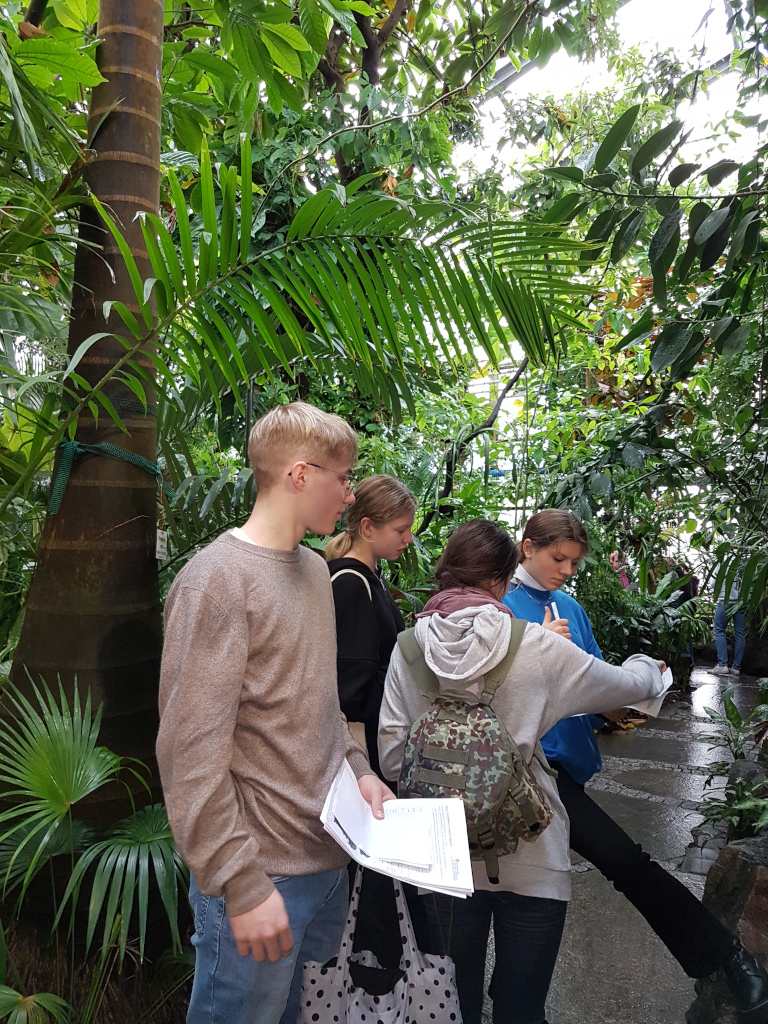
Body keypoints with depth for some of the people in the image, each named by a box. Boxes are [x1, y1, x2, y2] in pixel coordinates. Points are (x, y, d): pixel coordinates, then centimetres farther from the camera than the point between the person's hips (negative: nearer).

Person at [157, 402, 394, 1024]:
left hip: (330, 846, 7)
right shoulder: (217, 580, -19)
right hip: (264, 869, -7)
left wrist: (356, 768, 5)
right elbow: (192, 754, -22)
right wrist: (242, 887, -20)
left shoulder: (314, 569, 8)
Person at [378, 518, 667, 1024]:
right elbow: (627, 684, 1)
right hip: (528, 860, -2)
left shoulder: (408, 648, -7)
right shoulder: (536, 646, -14)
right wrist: (648, 665, 24)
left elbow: (391, 757, -5)